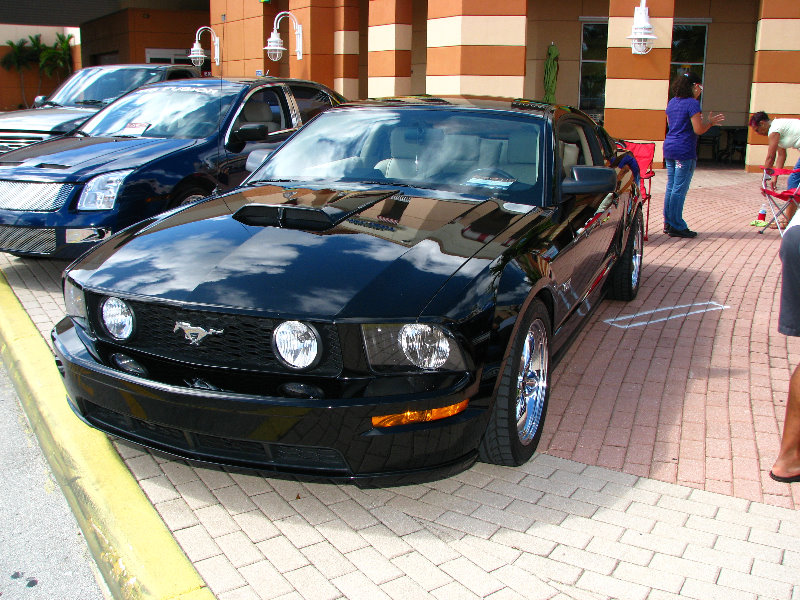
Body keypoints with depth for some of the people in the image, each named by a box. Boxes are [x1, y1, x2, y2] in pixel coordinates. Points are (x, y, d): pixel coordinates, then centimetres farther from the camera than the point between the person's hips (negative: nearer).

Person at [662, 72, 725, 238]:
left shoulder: (672, 102, 13)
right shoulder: (692, 104, -11)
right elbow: (698, 130, -14)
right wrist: (711, 122, 3)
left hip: (669, 148, 8)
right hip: (685, 150, -8)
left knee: (671, 187, 12)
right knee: (679, 189, -5)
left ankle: (668, 223, 17)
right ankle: (676, 226, -1)